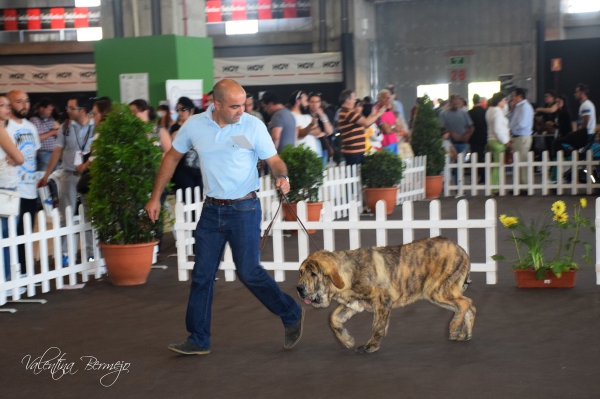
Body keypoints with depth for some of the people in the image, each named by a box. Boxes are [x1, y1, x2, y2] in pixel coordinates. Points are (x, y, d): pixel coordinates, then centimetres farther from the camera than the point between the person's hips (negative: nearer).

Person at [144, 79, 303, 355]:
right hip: (212, 209, 4)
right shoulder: (194, 125, -4)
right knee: (202, 275, 6)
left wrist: (281, 176, -27)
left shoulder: (253, 126, -12)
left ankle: (292, 316, 18)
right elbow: (172, 157, 9)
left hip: (244, 209, -4)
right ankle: (198, 340, 17)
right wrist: (155, 197, 9)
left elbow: (274, 160, -4)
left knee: (249, 272, -4)